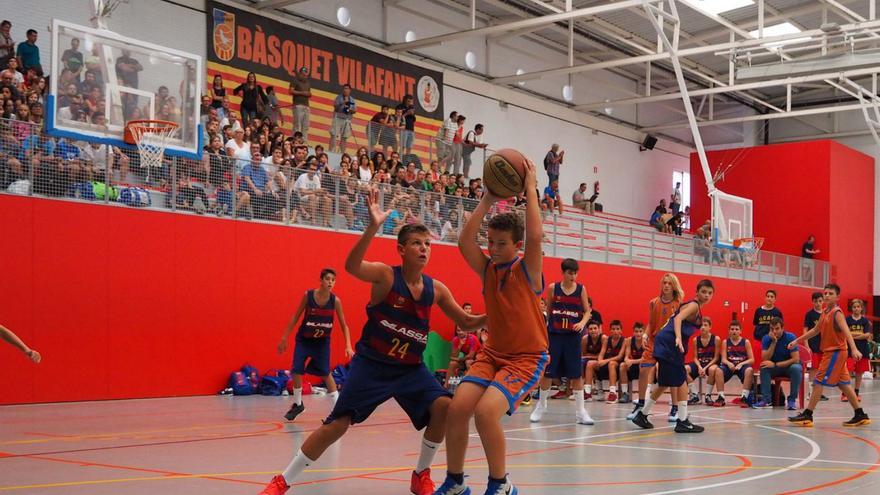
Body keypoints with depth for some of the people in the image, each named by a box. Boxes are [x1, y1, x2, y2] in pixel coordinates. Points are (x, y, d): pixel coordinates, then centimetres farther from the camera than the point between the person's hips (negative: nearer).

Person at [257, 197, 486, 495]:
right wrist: (373, 226, -49)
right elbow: (351, 266, -35)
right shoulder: (385, 275, -14)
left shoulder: (436, 289, 0)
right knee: (337, 424, -8)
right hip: (371, 363, -4)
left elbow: (466, 322, 11)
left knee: (443, 406, -17)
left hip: (411, 367, 4)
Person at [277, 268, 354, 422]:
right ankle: (297, 404, 16)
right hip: (304, 340, 0)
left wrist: (348, 346, -17)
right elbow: (296, 317, -5)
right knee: (296, 371, -6)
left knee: (326, 373, -1)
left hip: (322, 341, 0)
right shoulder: (308, 295, -16)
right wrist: (284, 338, -4)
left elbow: (344, 325, -7)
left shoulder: (335, 300, -15)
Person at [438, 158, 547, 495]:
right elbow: (464, 242, -13)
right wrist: (488, 199, -13)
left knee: (485, 411, -25)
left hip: (528, 358, -5)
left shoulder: (528, 270, -10)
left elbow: (536, 235, -28)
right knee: (457, 407, -13)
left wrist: (530, 188, -21)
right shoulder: (487, 269, 3)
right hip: (492, 353, 5)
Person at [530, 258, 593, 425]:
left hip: (573, 335, 0)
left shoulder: (581, 289, 1)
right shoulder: (553, 287, -1)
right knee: (547, 371, 4)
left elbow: (587, 311, 5)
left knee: (577, 373, 1)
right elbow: (548, 309, 10)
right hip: (554, 334, 0)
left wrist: (582, 323, -12)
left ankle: (580, 411, 8)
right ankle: (541, 406, 20)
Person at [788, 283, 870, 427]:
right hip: (830, 352, 9)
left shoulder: (837, 313, -14)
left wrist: (854, 349, -41)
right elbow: (815, 330, 22)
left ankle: (807, 416, -3)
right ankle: (860, 415, 17)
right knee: (843, 384, 12)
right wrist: (797, 341, 24)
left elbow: (846, 331, -27)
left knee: (818, 381, -7)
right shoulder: (825, 312, 11)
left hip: (835, 352, -9)